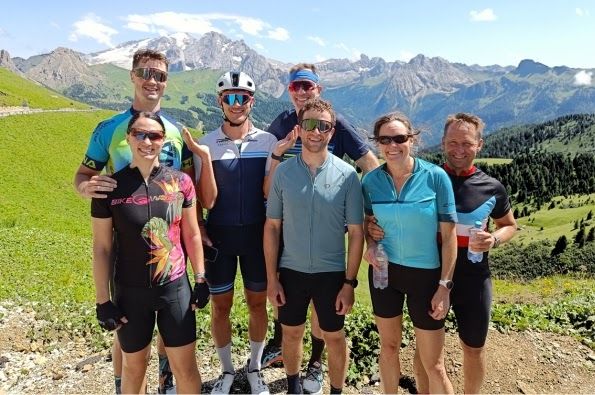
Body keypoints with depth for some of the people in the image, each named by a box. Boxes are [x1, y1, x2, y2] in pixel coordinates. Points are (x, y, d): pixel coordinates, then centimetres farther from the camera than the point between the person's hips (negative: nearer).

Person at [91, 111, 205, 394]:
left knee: (186, 367, 11)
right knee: (133, 366, 19)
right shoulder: (110, 188, -10)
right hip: (130, 292, 0)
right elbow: (101, 248, -5)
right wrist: (103, 300, -4)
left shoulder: (180, 182, -6)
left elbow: (192, 235, 3)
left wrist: (200, 279, 4)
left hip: (175, 287, 1)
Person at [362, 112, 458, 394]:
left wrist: (445, 285, -10)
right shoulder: (371, 180, -5)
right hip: (384, 271, 3)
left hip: (426, 274, -3)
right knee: (388, 346, 19)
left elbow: (449, 235, -9)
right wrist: (371, 245, -9)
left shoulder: (436, 177, -13)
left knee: (433, 365, 6)